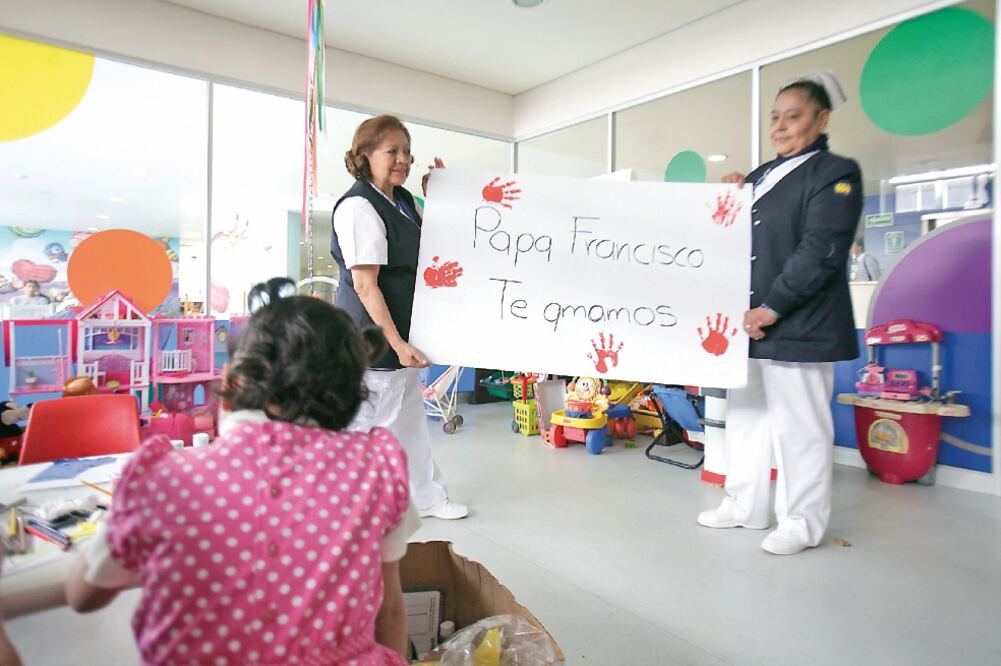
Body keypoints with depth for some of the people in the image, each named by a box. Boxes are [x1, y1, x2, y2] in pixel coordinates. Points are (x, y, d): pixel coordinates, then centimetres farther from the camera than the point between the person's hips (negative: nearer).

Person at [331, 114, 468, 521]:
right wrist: (397, 343, -24)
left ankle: (427, 497, 34)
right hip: (374, 334, -10)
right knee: (373, 422, 3)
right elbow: (364, 284, -22)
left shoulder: (403, 200, 11)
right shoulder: (359, 206, -17)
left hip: (402, 330, 10)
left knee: (410, 414, 19)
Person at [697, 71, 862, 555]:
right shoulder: (759, 177, 18)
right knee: (744, 416, 14)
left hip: (798, 328, -8)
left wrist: (772, 308, -19)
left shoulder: (835, 173, -3)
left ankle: (802, 523, 17)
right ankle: (745, 507, 28)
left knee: (799, 428, 0)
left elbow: (820, 252, -15)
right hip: (747, 325, 8)